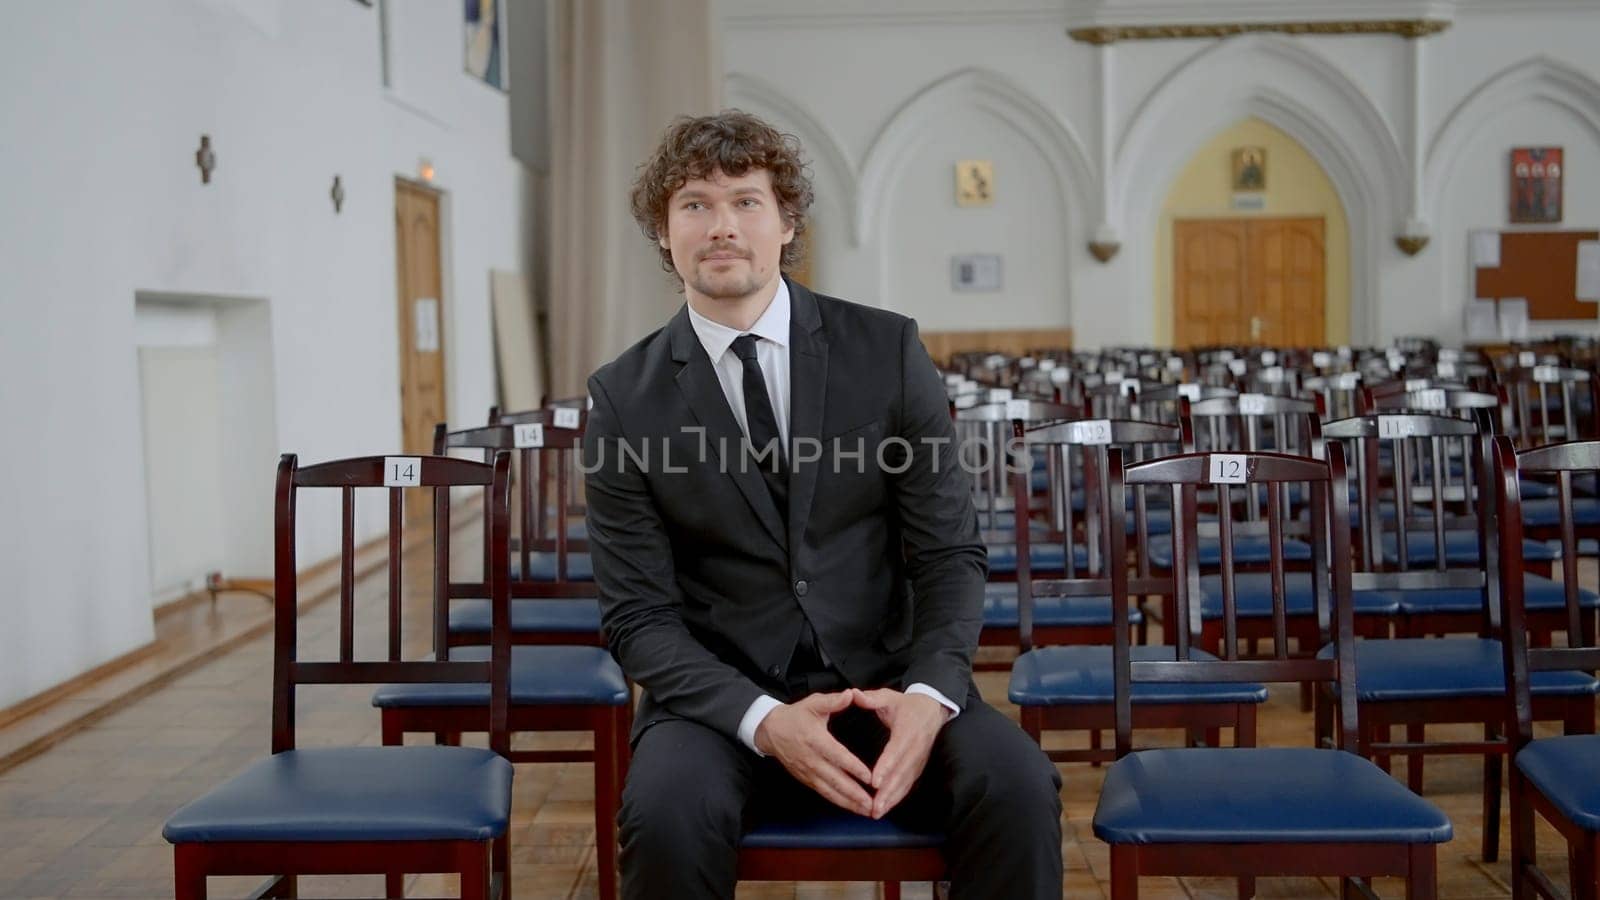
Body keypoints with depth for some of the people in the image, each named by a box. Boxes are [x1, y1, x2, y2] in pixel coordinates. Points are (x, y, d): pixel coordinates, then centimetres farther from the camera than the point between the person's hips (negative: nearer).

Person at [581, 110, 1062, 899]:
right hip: (723, 696, -1)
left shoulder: (886, 351, 0)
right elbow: (638, 615, -4)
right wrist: (764, 719, -21)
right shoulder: (625, 398, -2)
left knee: (1017, 783, -27)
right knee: (668, 812, -32)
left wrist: (930, 695, -19)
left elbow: (949, 552, 0)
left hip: (884, 684, 1)